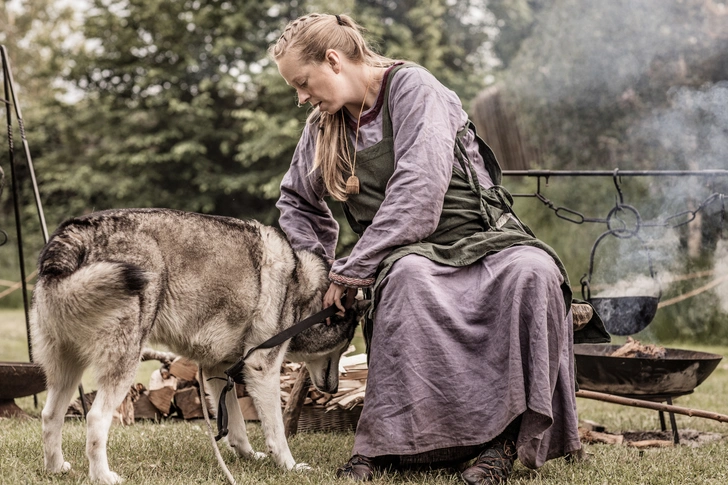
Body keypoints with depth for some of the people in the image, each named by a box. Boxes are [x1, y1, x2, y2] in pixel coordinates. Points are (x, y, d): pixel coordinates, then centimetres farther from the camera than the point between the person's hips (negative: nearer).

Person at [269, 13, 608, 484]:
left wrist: (353, 268, -19)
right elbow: (297, 203, 28)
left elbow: (418, 187, -19)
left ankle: (505, 437, -33)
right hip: (410, 251, 3)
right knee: (409, 276, -37)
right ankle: (381, 442, -36)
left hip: (481, 235, -3)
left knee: (532, 271, -38)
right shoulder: (323, 126, 12)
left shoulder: (411, 85, -8)